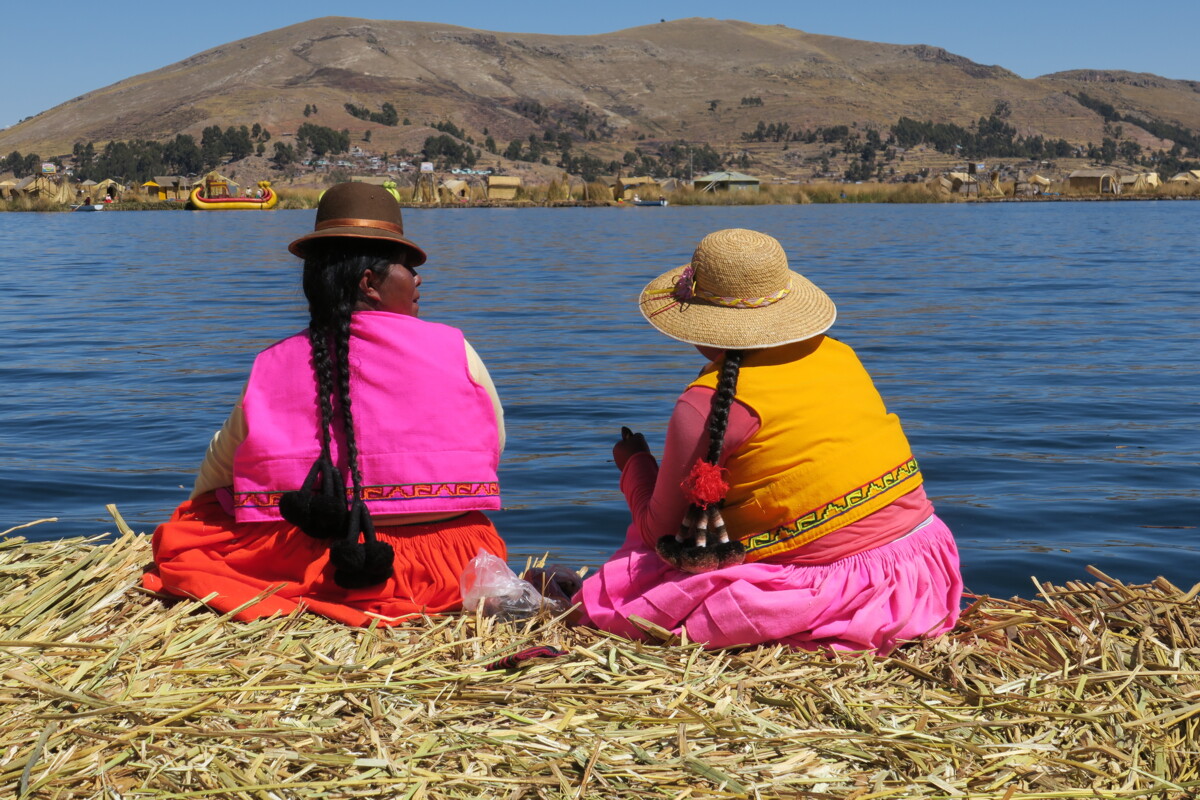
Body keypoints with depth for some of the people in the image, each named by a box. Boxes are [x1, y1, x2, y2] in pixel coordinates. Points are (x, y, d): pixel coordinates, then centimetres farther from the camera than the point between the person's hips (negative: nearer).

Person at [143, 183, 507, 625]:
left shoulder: (272, 369, -2)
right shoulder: (455, 352, -7)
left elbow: (212, 477, 8)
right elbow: (492, 446, 7)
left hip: (310, 562, 1)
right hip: (452, 566, 0)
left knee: (179, 532, 21)